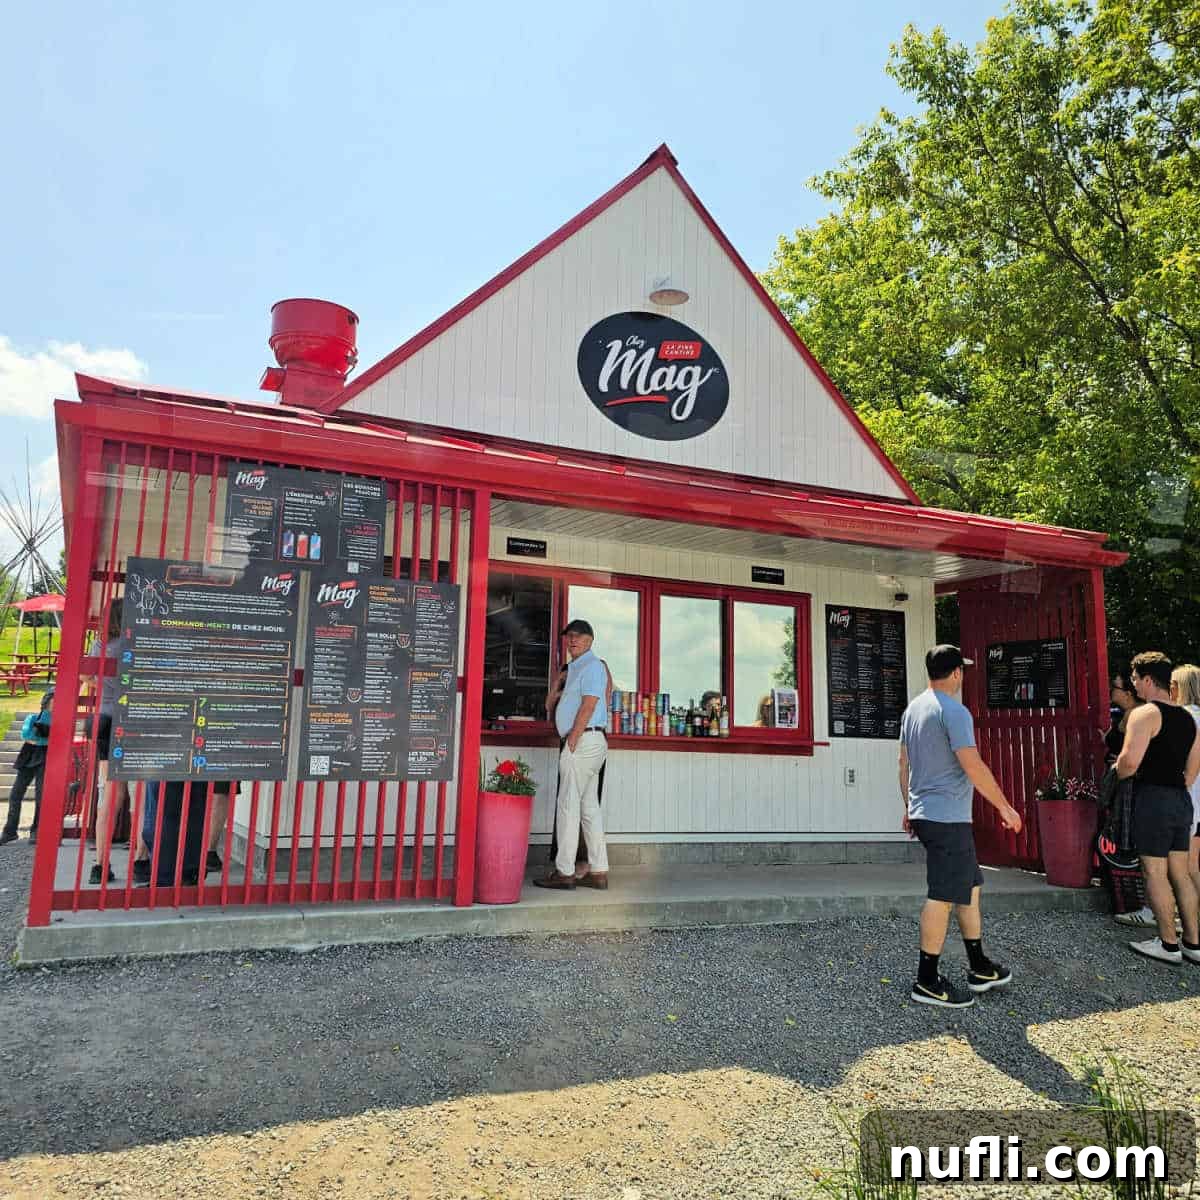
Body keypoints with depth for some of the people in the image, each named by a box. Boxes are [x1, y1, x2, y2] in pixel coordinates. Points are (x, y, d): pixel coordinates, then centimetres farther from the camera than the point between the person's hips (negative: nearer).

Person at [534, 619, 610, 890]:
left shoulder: (591, 666, -8)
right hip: (587, 742, 10)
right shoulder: (575, 667, 22)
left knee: (568, 805, -8)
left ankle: (564, 872, -4)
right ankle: (598, 871, 13)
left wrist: (572, 741, -18)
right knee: (589, 806, 10)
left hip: (583, 740, -10)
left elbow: (588, 707, -17)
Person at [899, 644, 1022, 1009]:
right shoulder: (954, 712, -15)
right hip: (947, 818, -10)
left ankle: (980, 968, 27)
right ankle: (927, 981, 3)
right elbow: (973, 767, -19)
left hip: (923, 812, 10)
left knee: (970, 887, 19)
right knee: (943, 897, -3)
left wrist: (910, 809, 25)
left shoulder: (913, 709, 13)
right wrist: (1004, 807, -9)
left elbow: (904, 763, 18)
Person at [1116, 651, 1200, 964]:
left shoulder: (1145, 713, -14)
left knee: (1155, 872, 1)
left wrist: (1117, 771, -2)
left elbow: (1129, 762, -23)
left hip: (1153, 799, -8)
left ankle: (1168, 944, 7)